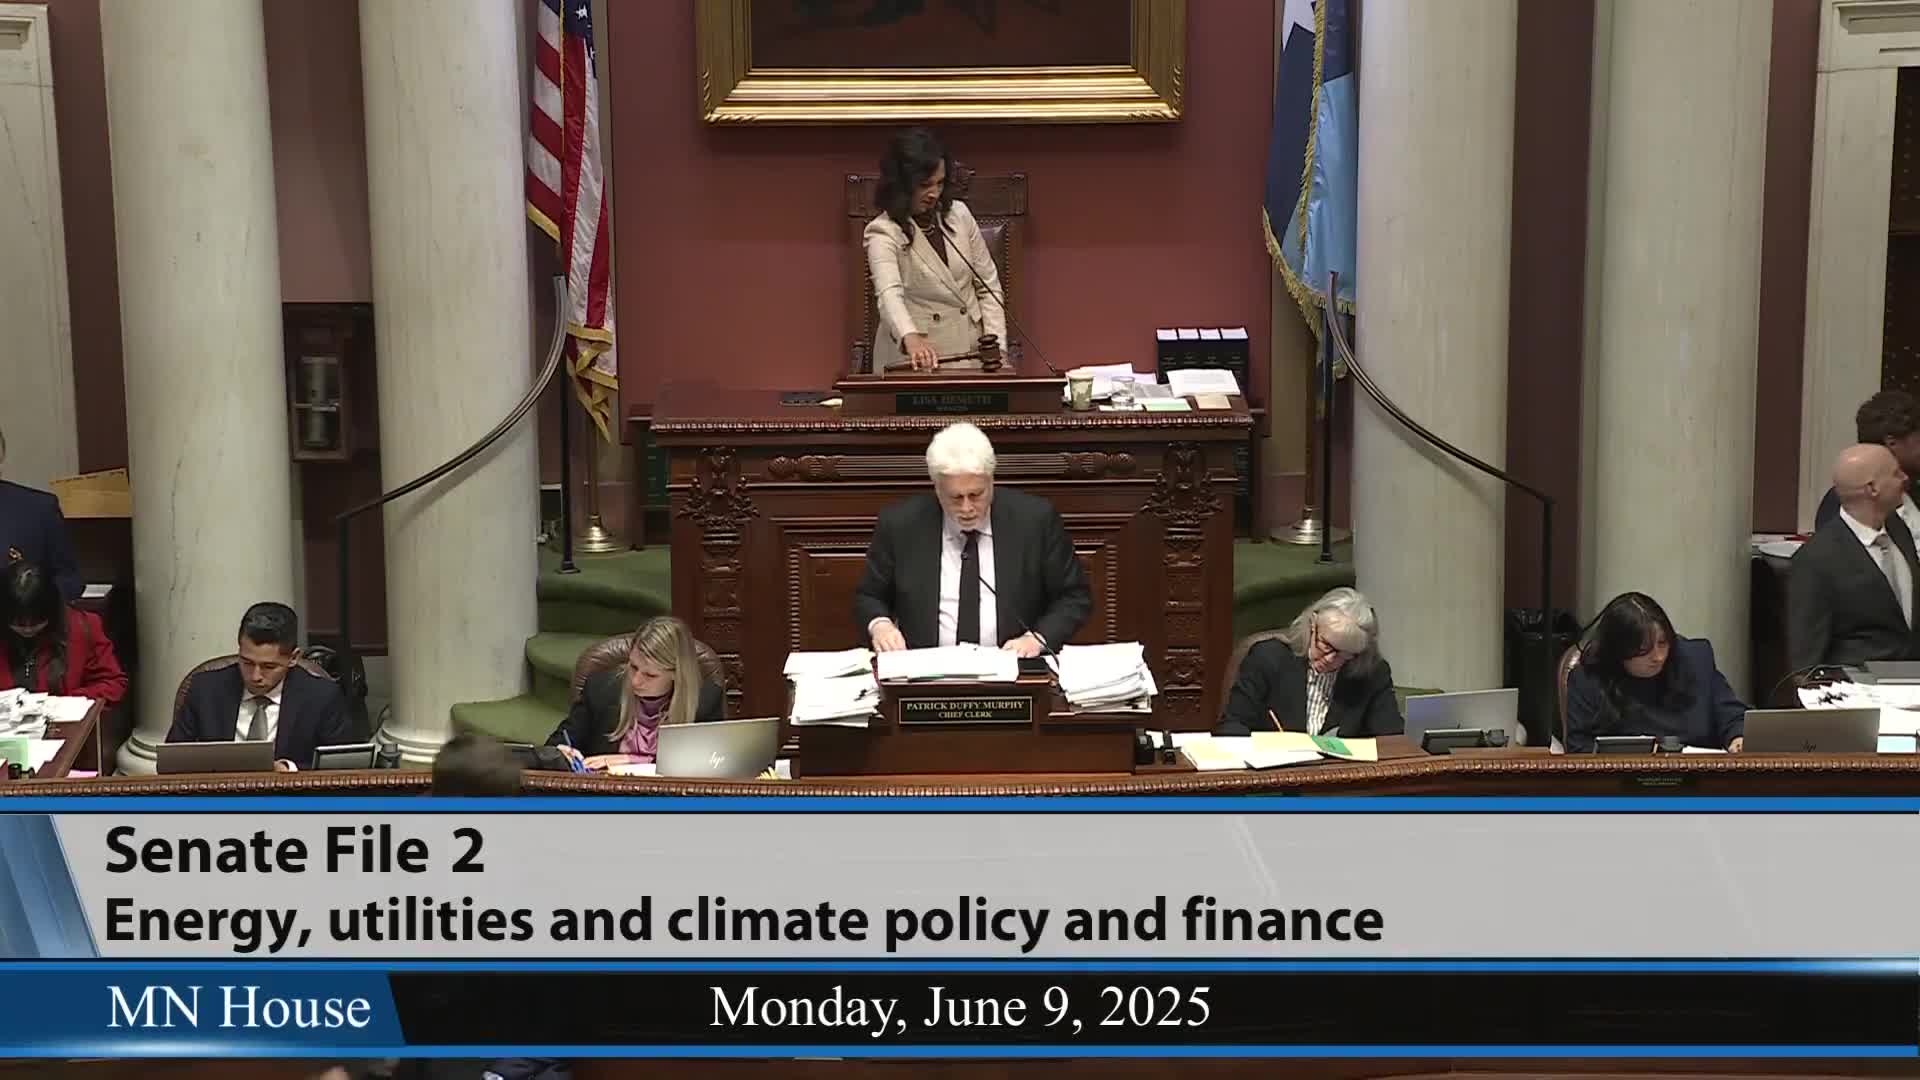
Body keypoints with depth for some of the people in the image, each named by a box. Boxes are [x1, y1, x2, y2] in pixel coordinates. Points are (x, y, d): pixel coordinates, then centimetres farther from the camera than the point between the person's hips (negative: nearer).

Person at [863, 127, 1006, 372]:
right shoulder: (882, 232, -7)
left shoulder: (959, 214, 8)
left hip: (972, 354, 3)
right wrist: (911, 339, -44)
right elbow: (889, 293, -25)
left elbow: (988, 285, 13)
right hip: (915, 361, -3)